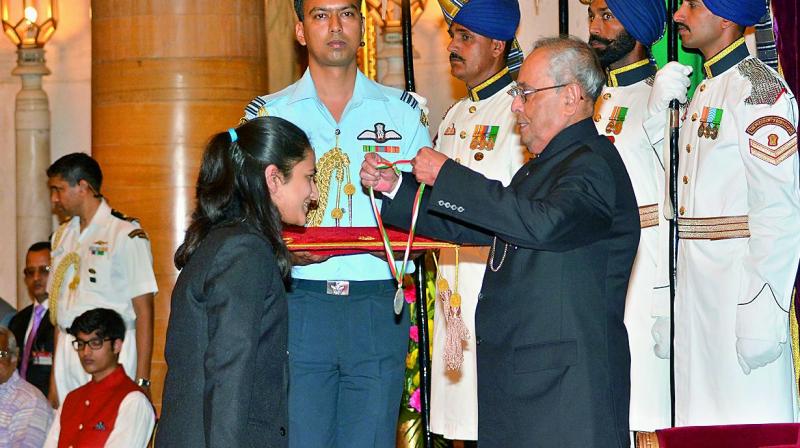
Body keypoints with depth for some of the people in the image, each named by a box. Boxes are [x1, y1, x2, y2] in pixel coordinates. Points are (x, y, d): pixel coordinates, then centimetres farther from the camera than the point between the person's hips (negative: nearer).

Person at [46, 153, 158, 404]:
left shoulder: (126, 235, -7)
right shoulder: (63, 236, 16)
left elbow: (144, 312, -11)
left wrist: (142, 381, -15)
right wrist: (54, 373, 14)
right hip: (66, 353, 6)